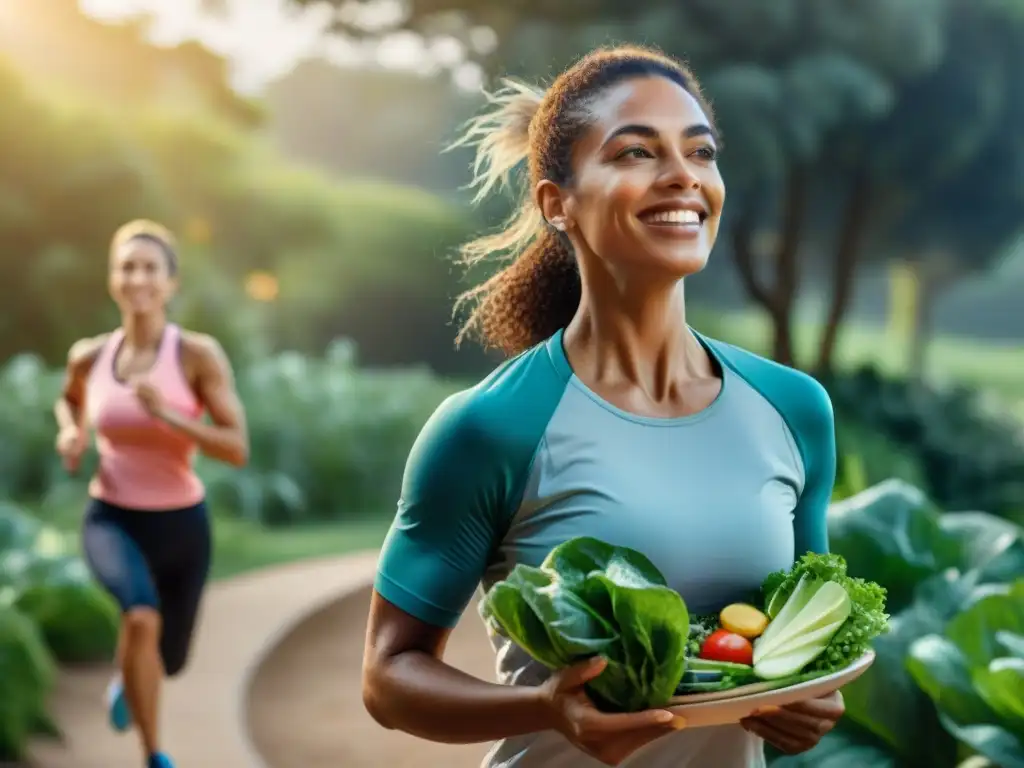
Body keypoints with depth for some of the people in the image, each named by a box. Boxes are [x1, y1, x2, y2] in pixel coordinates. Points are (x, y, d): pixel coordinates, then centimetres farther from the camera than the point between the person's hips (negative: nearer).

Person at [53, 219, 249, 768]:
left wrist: (166, 414, -31)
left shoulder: (199, 354, -15)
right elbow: (70, 399, 20)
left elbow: (238, 449, -20)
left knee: (169, 661, 19)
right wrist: (70, 433, -1)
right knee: (142, 618, -33)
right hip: (112, 520, 0)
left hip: (181, 524, 0)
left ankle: (127, 678, 59)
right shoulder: (89, 356, -4)